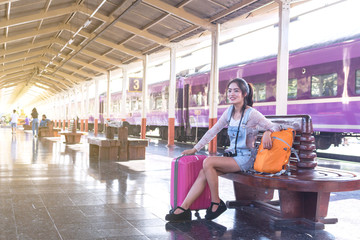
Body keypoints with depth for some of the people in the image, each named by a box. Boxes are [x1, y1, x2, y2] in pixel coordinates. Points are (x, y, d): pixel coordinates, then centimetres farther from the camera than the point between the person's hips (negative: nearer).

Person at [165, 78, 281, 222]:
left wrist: (267, 132, -30)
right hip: (231, 155, 6)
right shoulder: (229, 112, 9)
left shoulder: (252, 114, -10)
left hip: (245, 158, -6)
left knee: (208, 162, -27)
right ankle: (183, 209, -19)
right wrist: (195, 148, 12)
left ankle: (216, 203, -14)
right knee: (203, 173, -17)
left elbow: (275, 127, -6)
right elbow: (213, 131, 13)